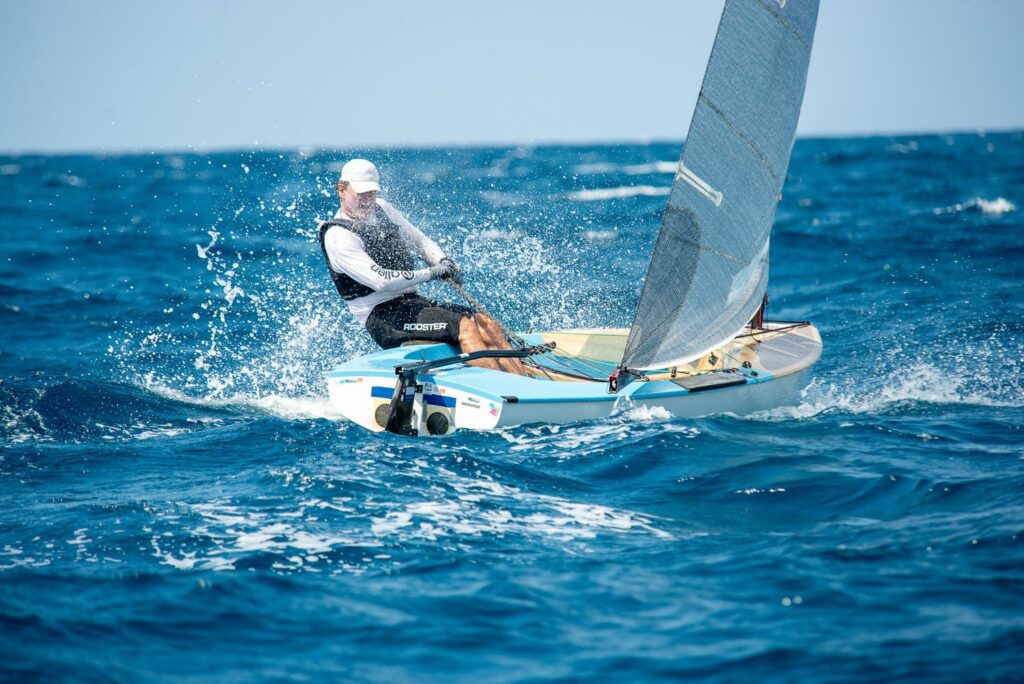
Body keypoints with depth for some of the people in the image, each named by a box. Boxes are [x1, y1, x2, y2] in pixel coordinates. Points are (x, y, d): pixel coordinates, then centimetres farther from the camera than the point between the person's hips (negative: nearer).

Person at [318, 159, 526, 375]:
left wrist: (443, 262, 0)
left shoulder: (381, 208, 13)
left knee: (485, 323, -10)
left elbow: (420, 241, 21)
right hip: (382, 317, -8)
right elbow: (380, 280, -22)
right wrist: (430, 273, -18)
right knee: (464, 326, -25)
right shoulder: (337, 237, -12)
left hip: (412, 301, 8)